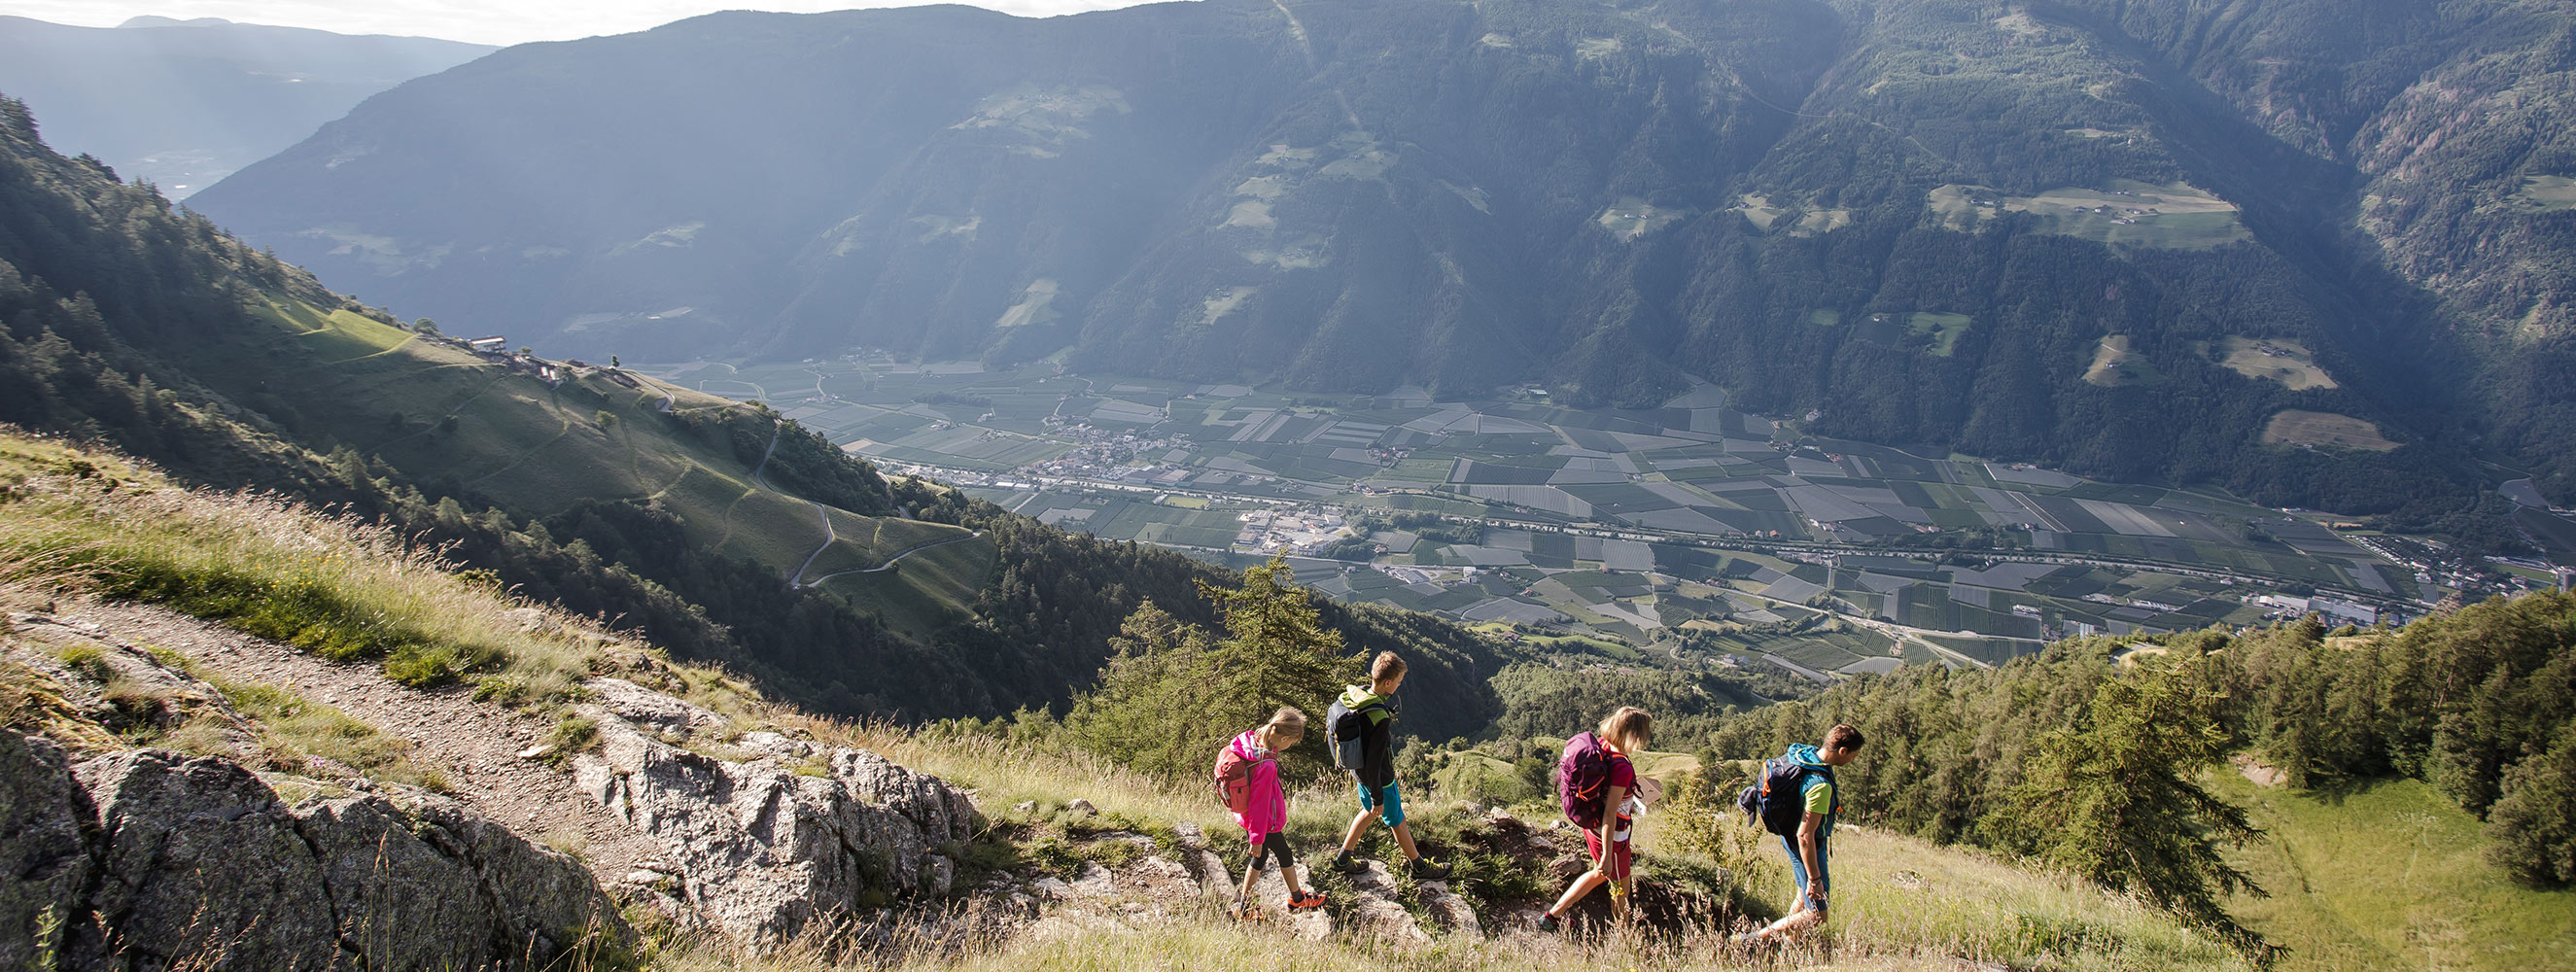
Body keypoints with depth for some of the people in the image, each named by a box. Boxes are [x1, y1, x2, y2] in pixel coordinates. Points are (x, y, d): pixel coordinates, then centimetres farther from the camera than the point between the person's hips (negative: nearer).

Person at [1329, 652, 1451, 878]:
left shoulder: (1354, 695, -11)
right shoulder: (1380, 719, -36)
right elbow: (1374, 762, -30)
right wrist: (1378, 798, -17)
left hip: (1358, 772, 8)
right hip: (1379, 778, -8)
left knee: (1368, 810, 30)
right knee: (1397, 822, 14)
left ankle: (1343, 858, 39)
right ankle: (1419, 867, 36)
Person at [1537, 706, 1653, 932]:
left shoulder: (1600, 744, -9)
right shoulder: (1622, 768, -33)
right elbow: (1609, 815, -30)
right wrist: (1607, 856, -24)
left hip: (1591, 825, 8)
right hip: (1611, 835, -8)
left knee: (1600, 874, 30)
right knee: (1621, 886, 18)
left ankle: (1553, 914, 34)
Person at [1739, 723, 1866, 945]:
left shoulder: (1806, 753, -7)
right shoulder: (1821, 785, -34)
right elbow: (1805, 835, -33)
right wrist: (1814, 878, -26)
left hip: (1791, 836, 10)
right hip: (1808, 846, -10)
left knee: (1804, 899, 26)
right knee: (1816, 915, -1)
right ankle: (1751, 941, 3)